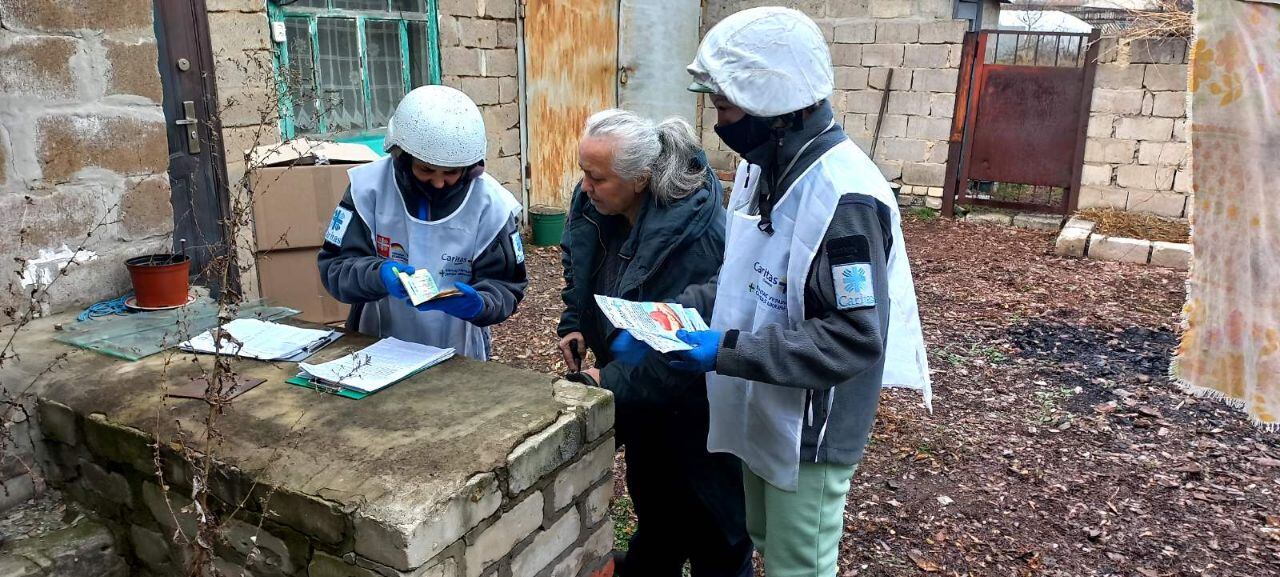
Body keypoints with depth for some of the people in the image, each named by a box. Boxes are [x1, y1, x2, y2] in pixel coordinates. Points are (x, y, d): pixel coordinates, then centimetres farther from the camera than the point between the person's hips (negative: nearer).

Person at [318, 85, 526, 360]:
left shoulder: (491, 204, -7)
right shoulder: (369, 186, -6)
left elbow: (505, 288, -4)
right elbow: (334, 267, -5)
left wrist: (477, 304, -26)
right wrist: (379, 275, -26)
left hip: (459, 358, -1)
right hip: (378, 352, 2)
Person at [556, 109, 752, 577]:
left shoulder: (697, 234, -34)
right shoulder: (593, 202, -10)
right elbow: (578, 263, 11)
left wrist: (613, 381, -33)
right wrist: (573, 324, -1)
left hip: (694, 403, -7)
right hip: (640, 394, 8)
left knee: (711, 521, 10)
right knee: (652, 499, 29)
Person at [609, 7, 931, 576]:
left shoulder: (843, 194, -26)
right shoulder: (761, 169, 3)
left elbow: (856, 338, -28)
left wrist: (728, 350, -30)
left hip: (811, 431, -8)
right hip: (763, 417, 8)